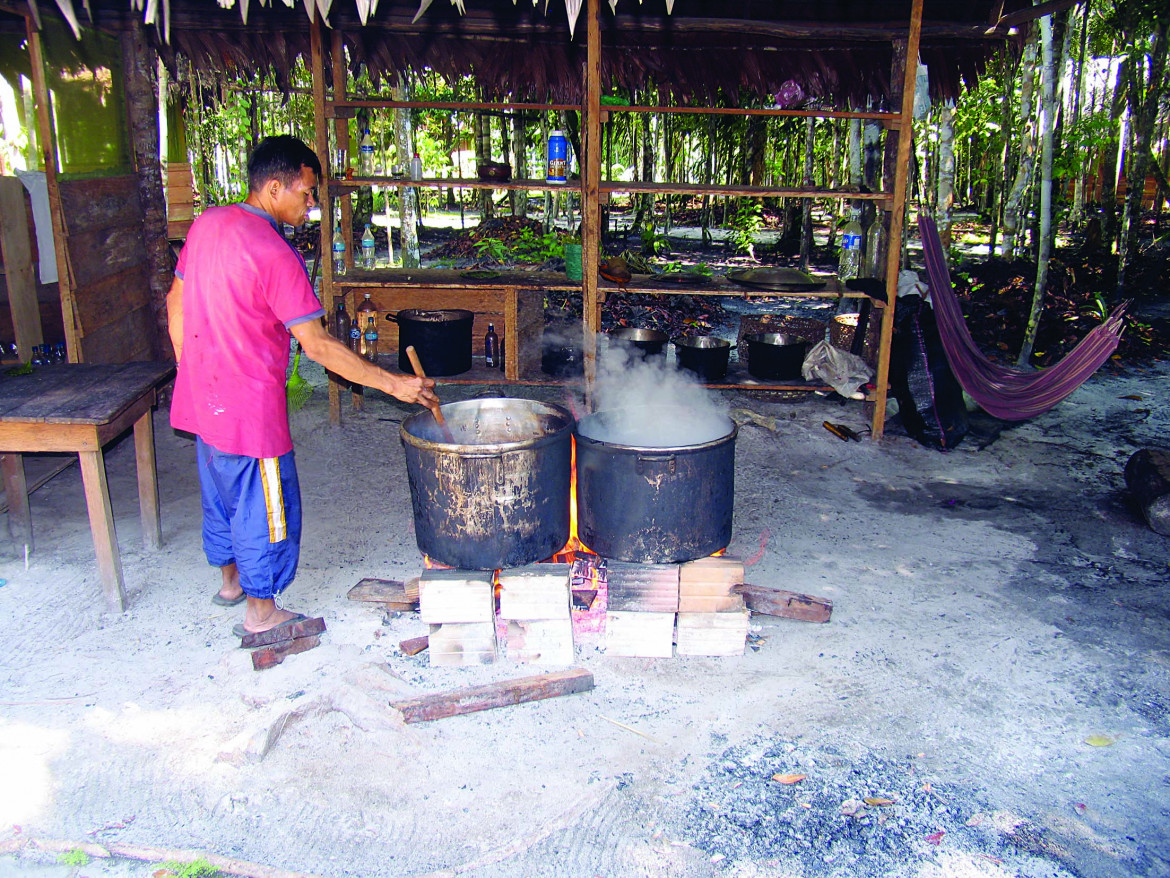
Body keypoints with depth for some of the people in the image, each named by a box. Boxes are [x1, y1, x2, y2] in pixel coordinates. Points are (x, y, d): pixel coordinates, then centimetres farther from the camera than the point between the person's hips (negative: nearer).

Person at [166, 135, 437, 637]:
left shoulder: (207, 224, 3)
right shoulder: (275, 255, -22)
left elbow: (176, 303, 12)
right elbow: (317, 345, -23)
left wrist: (192, 372, 21)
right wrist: (393, 384, -18)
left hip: (201, 396, 9)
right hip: (249, 406, -9)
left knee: (221, 492, 25)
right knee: (266, 506, 7)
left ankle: (231, 579, 44)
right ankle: (262, 612, 20)